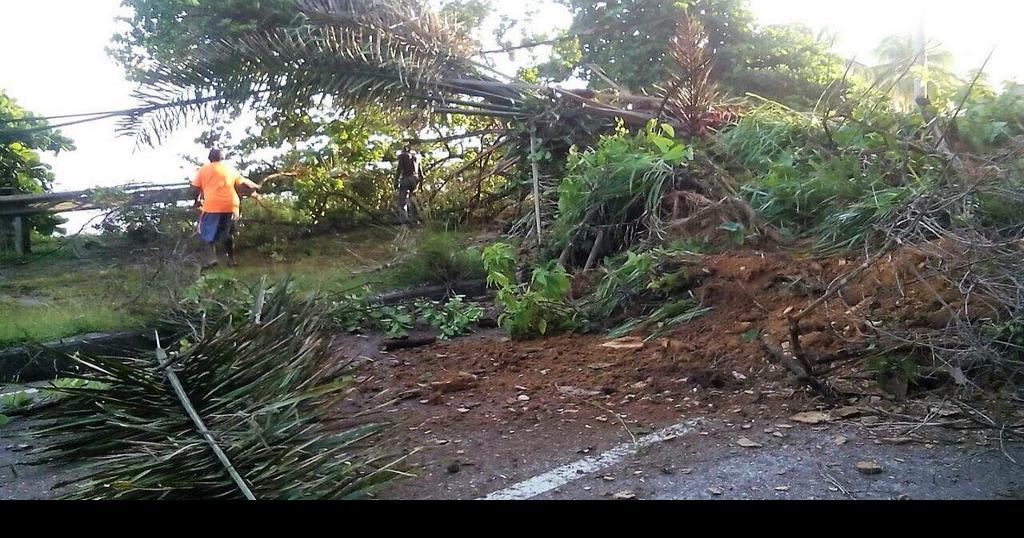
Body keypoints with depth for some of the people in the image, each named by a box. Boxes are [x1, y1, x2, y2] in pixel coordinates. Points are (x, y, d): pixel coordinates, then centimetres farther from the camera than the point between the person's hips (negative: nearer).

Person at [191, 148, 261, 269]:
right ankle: (231, 259, 19)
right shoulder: (230, 169, 15)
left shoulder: (204, 169, 9)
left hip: (212, 205, -3)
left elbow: (196, 188, 8)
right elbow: (244, 181, 25)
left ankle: (212, 257, -7)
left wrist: (198, 200, 25)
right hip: (230, 205, 3)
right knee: (228, 233, 16)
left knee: (209, 232, 9)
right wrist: (256, 187, 42)